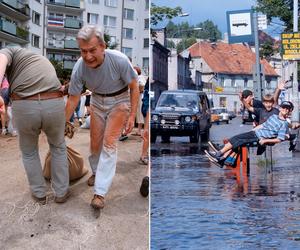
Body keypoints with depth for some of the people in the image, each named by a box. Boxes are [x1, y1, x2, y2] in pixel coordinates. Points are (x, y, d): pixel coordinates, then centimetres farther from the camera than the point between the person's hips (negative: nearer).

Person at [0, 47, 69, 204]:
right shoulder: (46, 64, 35)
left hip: (24, 108, -2)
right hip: (54, 106, 3)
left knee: (29, 151, 27)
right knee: (58, 147, 31)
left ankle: (39, 193, 38)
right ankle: (61, 192, 36)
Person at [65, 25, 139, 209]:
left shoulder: (119, 60, -32)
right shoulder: (79, 68, -23)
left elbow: (134, 87, -16)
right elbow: (73, 98, -10)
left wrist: (132, 116, -18)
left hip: (119, 101, -3)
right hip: (97, 101, 3)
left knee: (109, 143, -12)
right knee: (95, 143, 9)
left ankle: (100, 192, -11)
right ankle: (96, 172, 39)